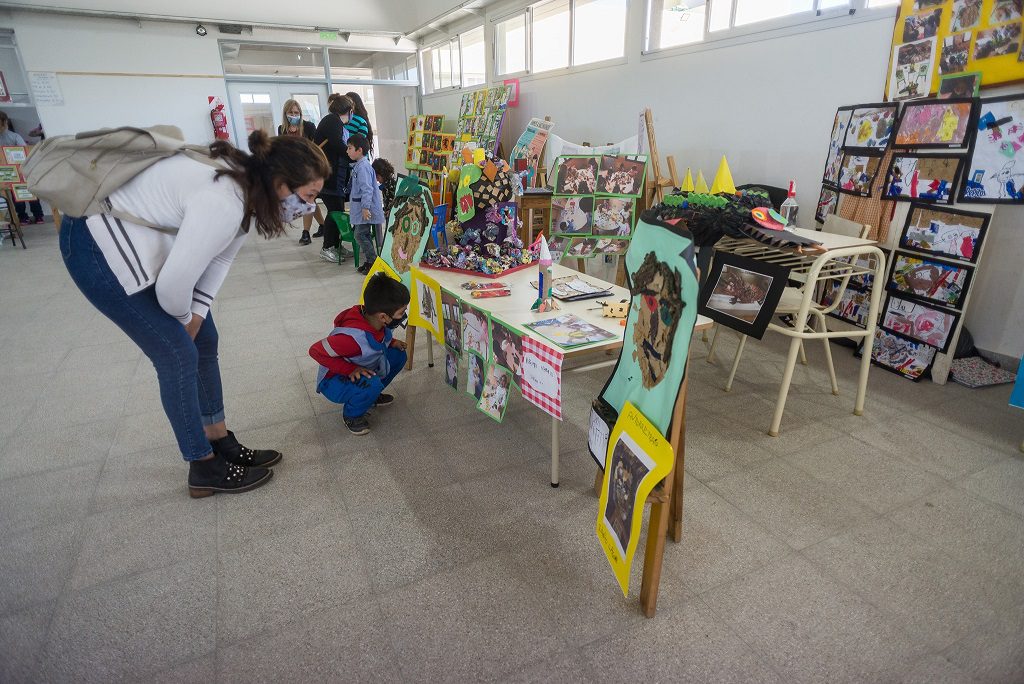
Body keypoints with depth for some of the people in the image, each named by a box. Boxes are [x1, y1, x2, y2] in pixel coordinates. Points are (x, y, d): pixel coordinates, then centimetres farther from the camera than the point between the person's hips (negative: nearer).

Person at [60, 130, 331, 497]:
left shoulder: (249, 185, -4)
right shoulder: (224, 202, -34)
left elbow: (220, 257, 3)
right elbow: (174, 284, -29)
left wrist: (196, 315, -4)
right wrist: (184, 318, -8)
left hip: (144, 246, 9)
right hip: (98, 249, -9)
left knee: (204, 342, 9)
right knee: (179, 356, -5)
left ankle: (221, 443, 23)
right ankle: (205, 469, 10)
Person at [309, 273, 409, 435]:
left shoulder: (373, 319, -17)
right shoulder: (353, 337, -41)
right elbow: (315, 351, -32)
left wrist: (391, 342, -8)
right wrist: (350, 369, -32)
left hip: (362, 369, 8)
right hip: (334, 380, -8)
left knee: (398, 355, -4)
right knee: (371, 384, -35)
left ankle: (371, 395, 16)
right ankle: (352, 415, -3)